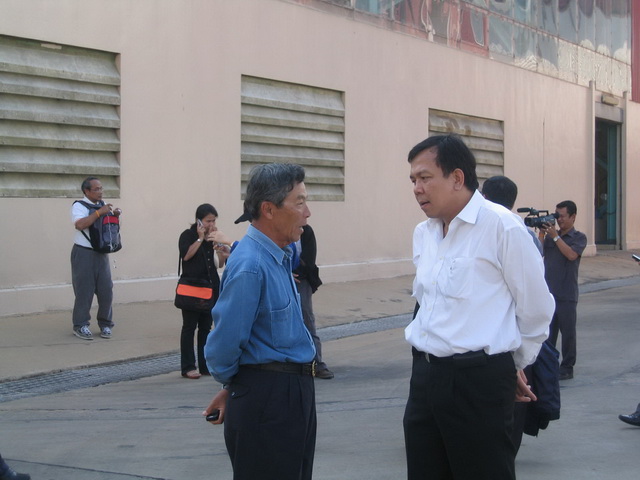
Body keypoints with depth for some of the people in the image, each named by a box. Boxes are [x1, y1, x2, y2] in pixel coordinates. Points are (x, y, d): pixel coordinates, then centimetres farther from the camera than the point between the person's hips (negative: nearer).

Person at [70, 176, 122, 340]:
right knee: (84, 290, -2)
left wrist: (115, 215, 0)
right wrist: (99, 212, -26)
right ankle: (80, 326, 9)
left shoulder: (103, 205, 11)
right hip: (84, 253, -6)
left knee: (106, 290, 5)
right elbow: (80, 224, -26)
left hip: (101, 254, 6)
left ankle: (105, 325, 17)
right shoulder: (79, 206, -8)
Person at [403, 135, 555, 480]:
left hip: (478, 381, -7)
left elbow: (536, 309, -5)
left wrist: (513, 366, 8)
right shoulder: (423, 233, 10)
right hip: (425, 374, 7)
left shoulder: (502, 227, -11)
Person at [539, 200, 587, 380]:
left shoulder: (579, 237, 1)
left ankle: (567, 368, 7)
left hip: (567, 294, -4)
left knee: (567, 332, 0)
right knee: (547, 331, 8)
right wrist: (541, 234, -7)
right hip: (548, 292, 4)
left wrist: (555, 236, -16)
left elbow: (571, 254, -17)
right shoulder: (550, 235, 14)